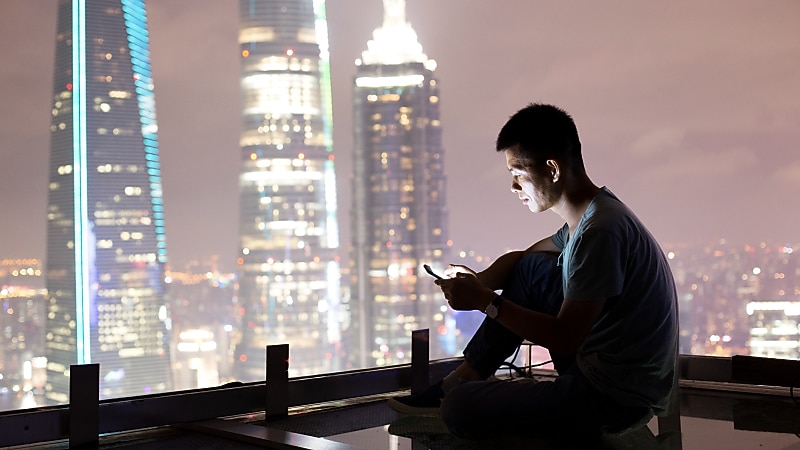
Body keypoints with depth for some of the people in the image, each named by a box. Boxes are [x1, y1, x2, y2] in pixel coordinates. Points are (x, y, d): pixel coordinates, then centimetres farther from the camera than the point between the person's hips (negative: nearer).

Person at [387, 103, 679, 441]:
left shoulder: (601, 231, -25)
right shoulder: (589, 212, 5)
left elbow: (564, 337, -25)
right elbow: (523, 258, 17)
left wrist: (486, 301, -17)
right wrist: (477, 281, -3)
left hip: (617, 398, -9)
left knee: (460, 410, -17)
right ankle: (463, 378, 15)